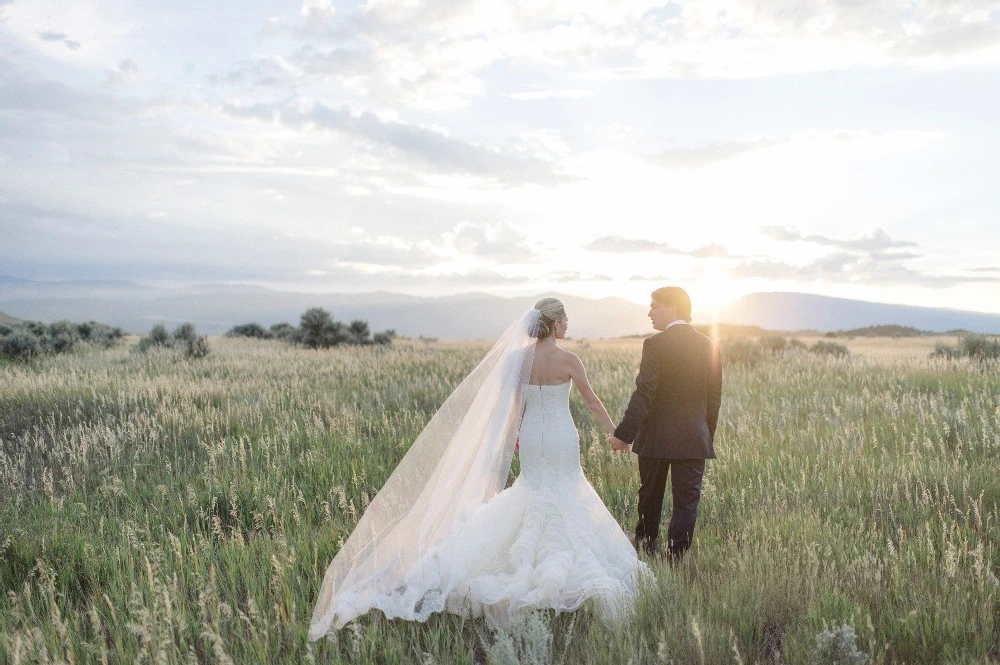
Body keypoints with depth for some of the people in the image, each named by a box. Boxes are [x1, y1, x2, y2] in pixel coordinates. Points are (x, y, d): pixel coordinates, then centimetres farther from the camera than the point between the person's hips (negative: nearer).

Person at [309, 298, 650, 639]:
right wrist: (615, 431, 11)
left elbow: (511, 403, 4)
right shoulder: (568, 360, -14)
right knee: (565, 495, 10)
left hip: (530, 438, 4)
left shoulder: (517, 357, -3)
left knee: (534, 491, 19)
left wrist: (513, 436, 18)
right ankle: (557, 567, 8)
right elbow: (592, 401, -4)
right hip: (561, 440, -4)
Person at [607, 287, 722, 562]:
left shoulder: (655, 344, -11)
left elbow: (643, 394, -18)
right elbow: (714, 397, 9)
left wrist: (623, 434, -18)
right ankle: (675, 559, 6)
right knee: (686, 501, 5)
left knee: (650, 496, 17)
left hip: (656, 436, -2)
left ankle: (646, 547, 35)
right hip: (694, 439, 3)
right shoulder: (708, 346, 4)